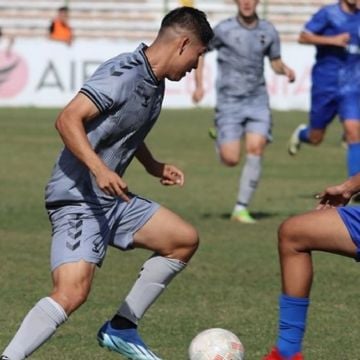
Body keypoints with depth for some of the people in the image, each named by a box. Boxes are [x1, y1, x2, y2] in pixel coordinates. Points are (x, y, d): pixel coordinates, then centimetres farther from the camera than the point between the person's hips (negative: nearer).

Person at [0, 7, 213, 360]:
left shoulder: (154, 82, 11)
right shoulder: (123, 74, -19)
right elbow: (68, 120, -27)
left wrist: (153, 166, 25)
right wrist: (99, 169, -37)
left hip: (113, 198, 10)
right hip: (77, 199, -10)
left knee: (185, 239, 17)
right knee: (72, 292, -26)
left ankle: (121, 328, 21)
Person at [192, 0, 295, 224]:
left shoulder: (268, 31, 3)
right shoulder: (224, 30, -6)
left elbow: (275, 62, 16)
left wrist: (286, 70, -7)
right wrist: (199, 85, -5)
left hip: (257, 100, 2)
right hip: (229, 102, -2)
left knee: (256, 149, -16)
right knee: (231, 160, -9)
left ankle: (241, 209, -6)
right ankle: (221, 144, 31)